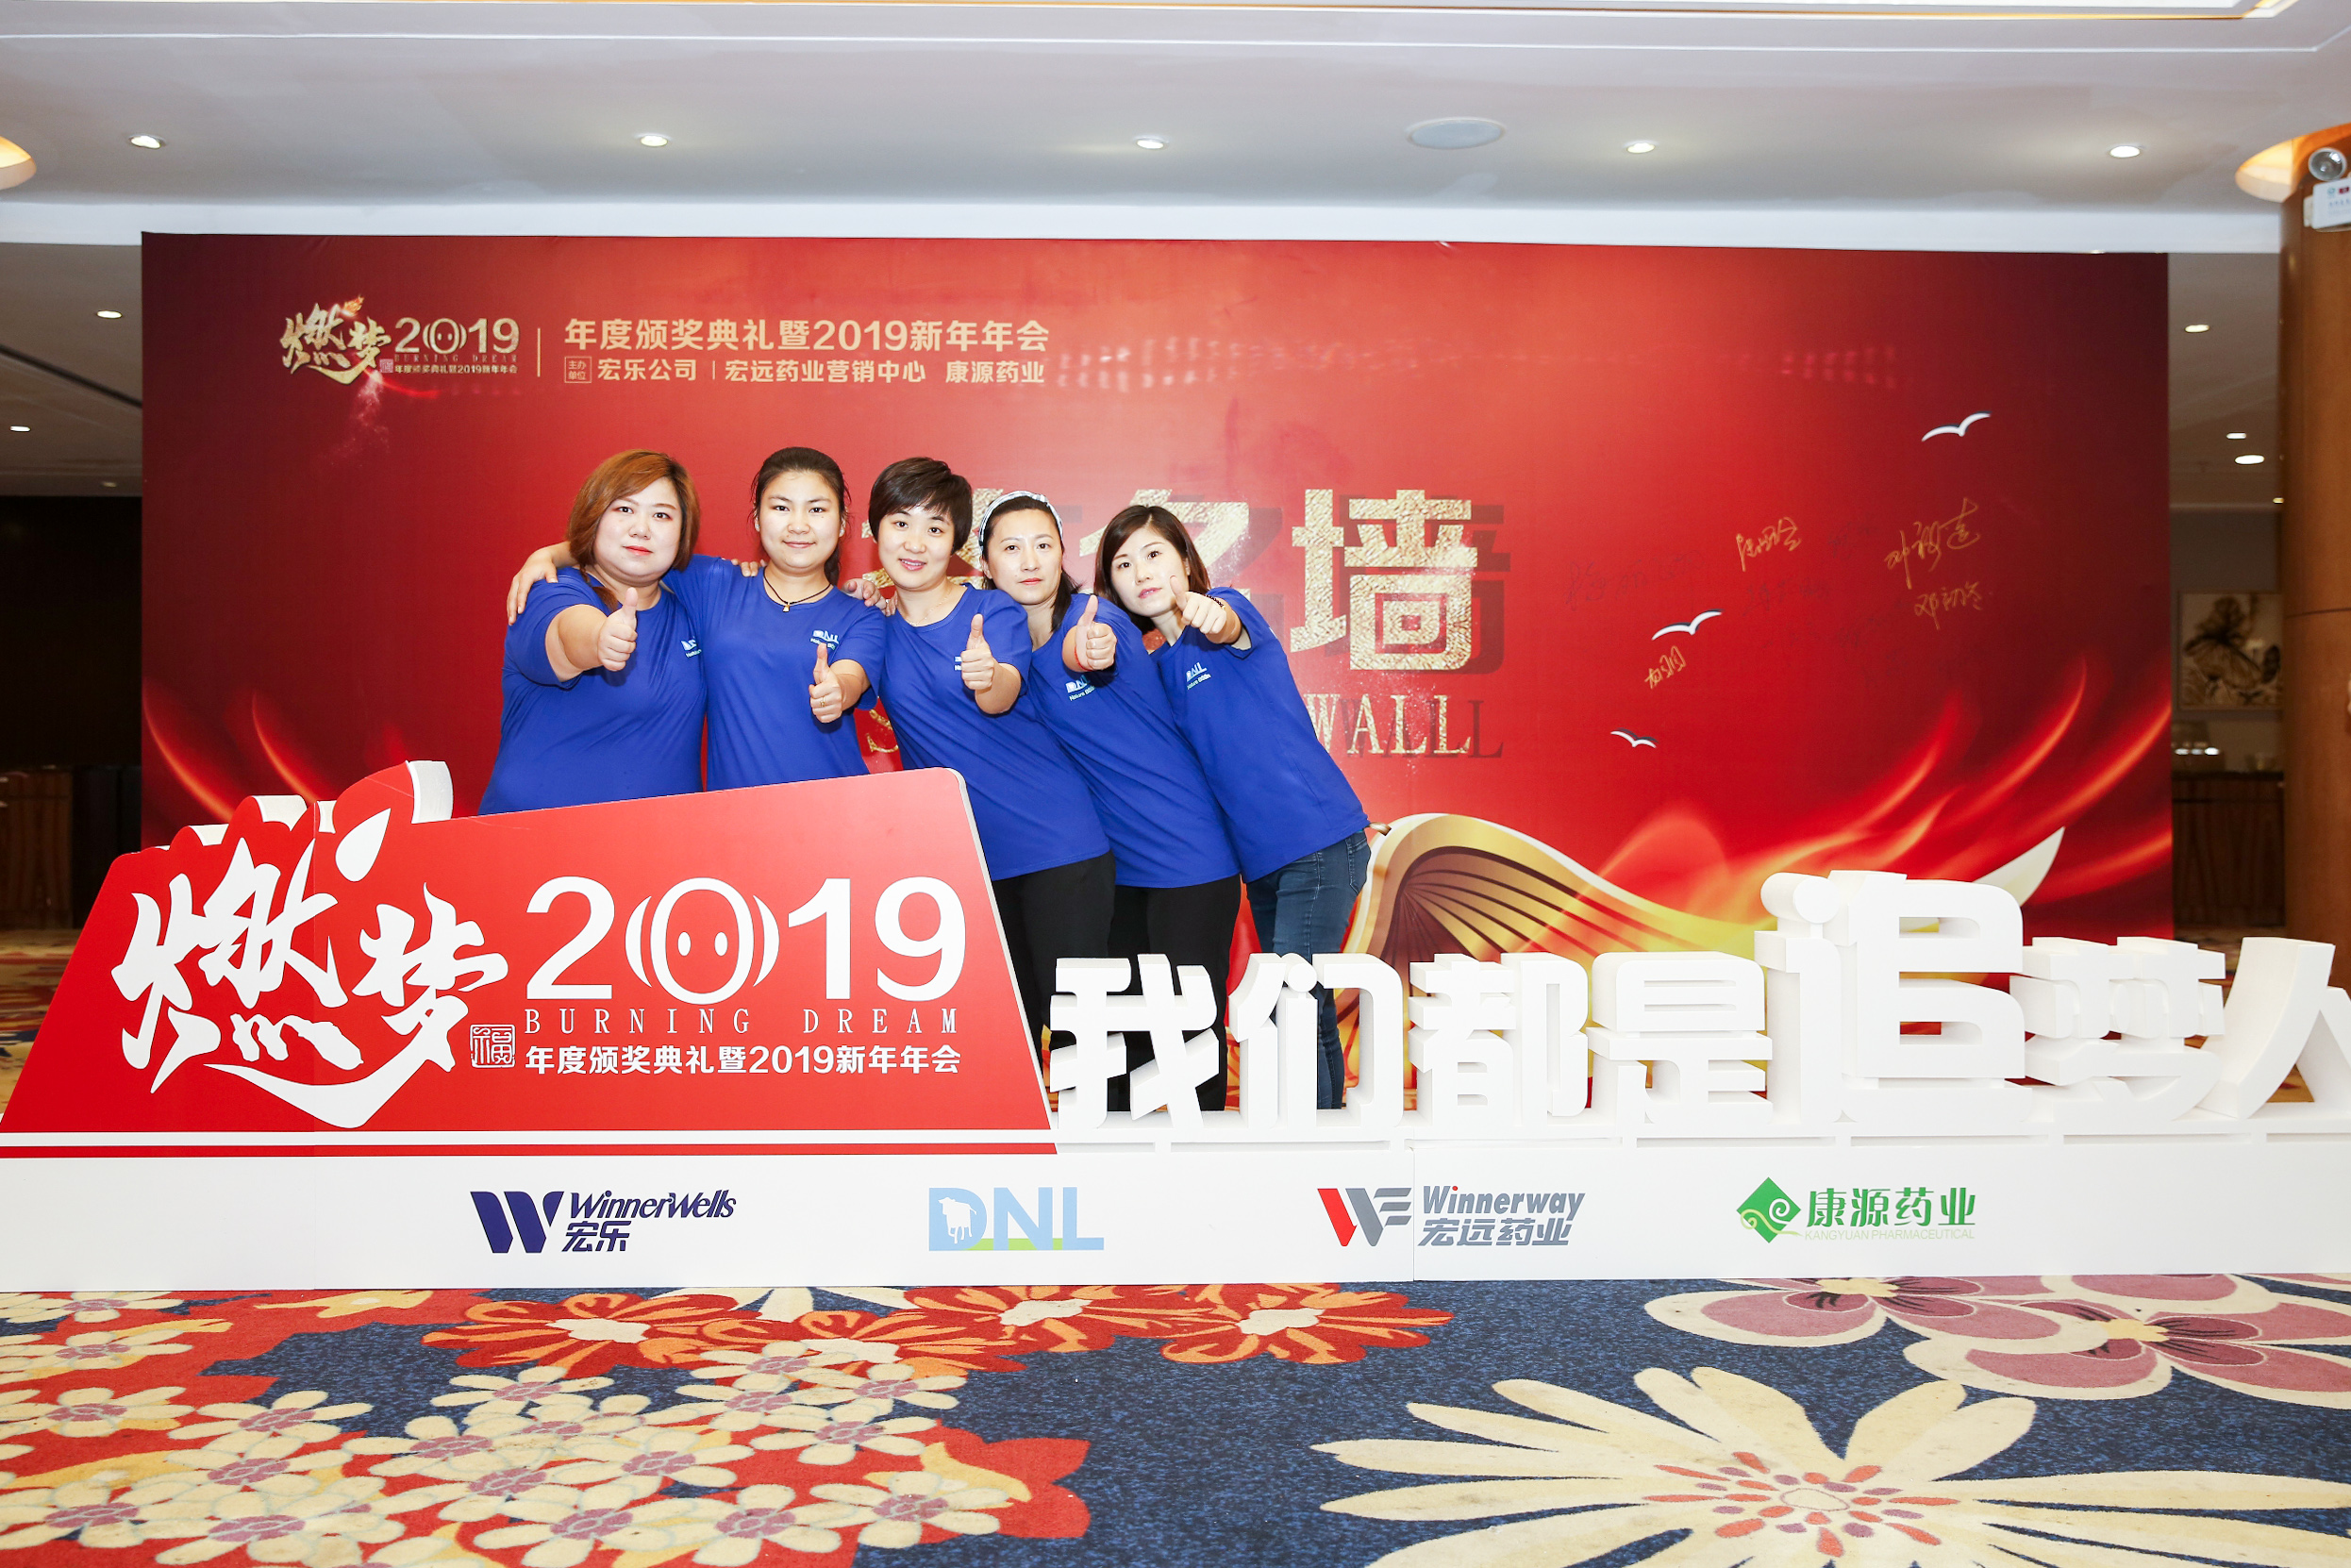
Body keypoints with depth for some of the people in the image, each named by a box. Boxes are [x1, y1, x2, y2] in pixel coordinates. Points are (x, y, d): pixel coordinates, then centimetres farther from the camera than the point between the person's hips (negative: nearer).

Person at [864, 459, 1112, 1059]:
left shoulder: (995, 611, -6)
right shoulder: (876, 627, 6)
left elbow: (1001, 699, -25)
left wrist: (987, 675, -47)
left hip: (1057, 847, -3)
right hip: (957, 858, 4)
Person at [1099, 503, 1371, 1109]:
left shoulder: (1224, 607, -6)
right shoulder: (1154, 665, 14)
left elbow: (1227, 627, -30)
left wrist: (1209, 614, -56)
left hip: (1319, 840, -8)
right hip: (1262, 856, 8)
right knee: (1307, 1010, 15)